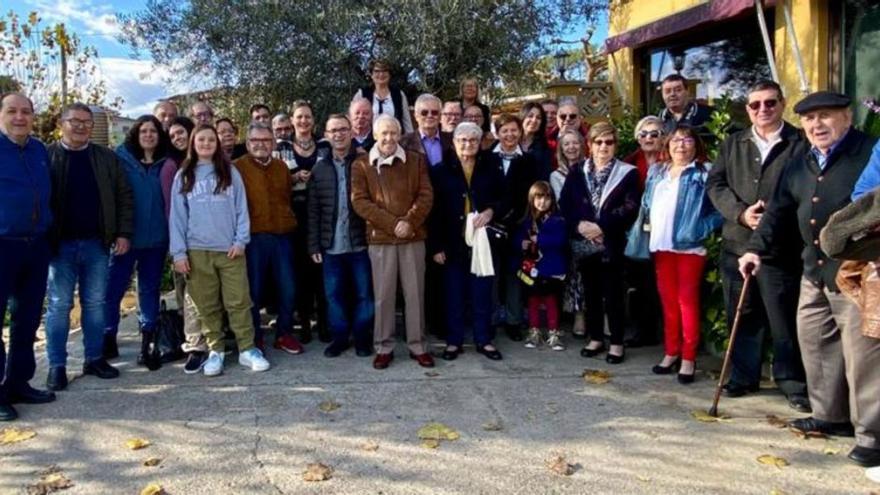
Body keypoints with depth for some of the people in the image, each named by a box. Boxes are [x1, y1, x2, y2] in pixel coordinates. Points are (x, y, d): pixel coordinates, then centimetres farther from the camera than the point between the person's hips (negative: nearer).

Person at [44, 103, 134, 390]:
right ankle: (57, 365, 12)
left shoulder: (107, 158, 7)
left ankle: (94, 358, 20)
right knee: (59, 305, 4)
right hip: (60, 244, -2)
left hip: (97, 243, 2)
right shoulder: (47, 156, 0)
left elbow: (123, 197, 6)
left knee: (95, 304, 9)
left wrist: (124, 233, -2)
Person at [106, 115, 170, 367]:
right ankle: (107, 337, 15)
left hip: (156, 238, 2)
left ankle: (147, 341, 16)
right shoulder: (121, 158, 0)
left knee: (150, 288, 9)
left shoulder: (166, 163, 6)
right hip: (125, 236, -2)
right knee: (114, 287, 2)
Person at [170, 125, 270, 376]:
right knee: (207, 305, 5)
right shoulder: (183, 176, 9)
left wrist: (241, 240, -5)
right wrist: (179, 251, -2)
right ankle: (215, 351, 14)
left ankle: (247, 349, 4)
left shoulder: (230, 172, 8)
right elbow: (177, 215, 5)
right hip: (197, 250, 1)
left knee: (239, 301, -2)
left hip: (230, 249, -1)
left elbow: (241, 208, 5)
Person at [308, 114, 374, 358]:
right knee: (334, 294, 10)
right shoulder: (319, 169, 8)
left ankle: (362, 337, 22)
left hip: (360, 242, -2)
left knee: (364, 293, 6)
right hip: (331, 245, 2)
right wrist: (314, 244, 2)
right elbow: (313, 211, 7)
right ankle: (339, 337, 24)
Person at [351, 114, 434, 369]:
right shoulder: (361, 165, 4)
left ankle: (417, 346, 17)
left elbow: (426, 195, 2)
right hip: (380, 238, -1)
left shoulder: (416, 160, 8)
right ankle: (383, 347, 16)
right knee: (383, 294, 4)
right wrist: (392, 224, -13)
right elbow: (359, 201, -4)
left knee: (415, 293, 6)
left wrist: (410, 222, -13)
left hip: (413, 236, 1)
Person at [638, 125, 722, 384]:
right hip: (661, 244, 5)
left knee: (687, 299, -2)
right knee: (667, 299, 10)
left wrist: (701, 228, -17)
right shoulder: (656, 171, 16)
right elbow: (646, 204, 19)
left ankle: (688, 357, 5)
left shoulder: (705, 173, -1)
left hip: (689, 245, -5)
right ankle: (671, 352, 20)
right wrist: (647, 225, 5)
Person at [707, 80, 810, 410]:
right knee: (743, 315, 11)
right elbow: (715, 184, 5)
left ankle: (792, 382, 15)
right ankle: (744, 376, 23)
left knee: (784, 318, 2)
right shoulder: (732, 144, 13)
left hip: (781, 246, -4)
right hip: (737, 243, 4)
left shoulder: (800, 144, 0)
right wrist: (741, 212, -10)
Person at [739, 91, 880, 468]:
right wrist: (756, 248, 6)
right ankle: (831, 415, 30)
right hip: (815, 270, 8)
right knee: (816, 342, 14)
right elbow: (779, 210, 16)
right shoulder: (800, 165, 14)